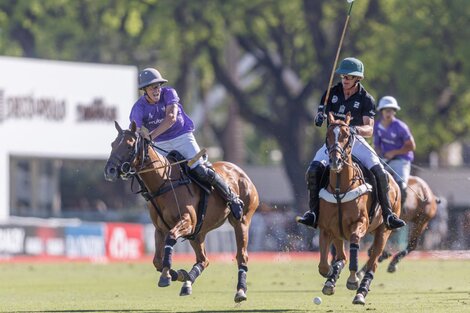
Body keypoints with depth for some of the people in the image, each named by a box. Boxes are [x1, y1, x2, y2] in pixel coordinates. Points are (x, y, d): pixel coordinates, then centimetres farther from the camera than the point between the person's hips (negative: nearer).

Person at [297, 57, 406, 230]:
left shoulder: (366, 99, -4)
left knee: (380, 173, -20)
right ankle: (313, 213, -13)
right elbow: (320, 115, 6)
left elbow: (369, 129, -10)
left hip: (356, 141, -1)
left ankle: (388, 215, -8)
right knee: (313, 170, -24)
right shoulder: (332, 92, 4)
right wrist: (319, 118, -20)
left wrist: (356, 129, -33)